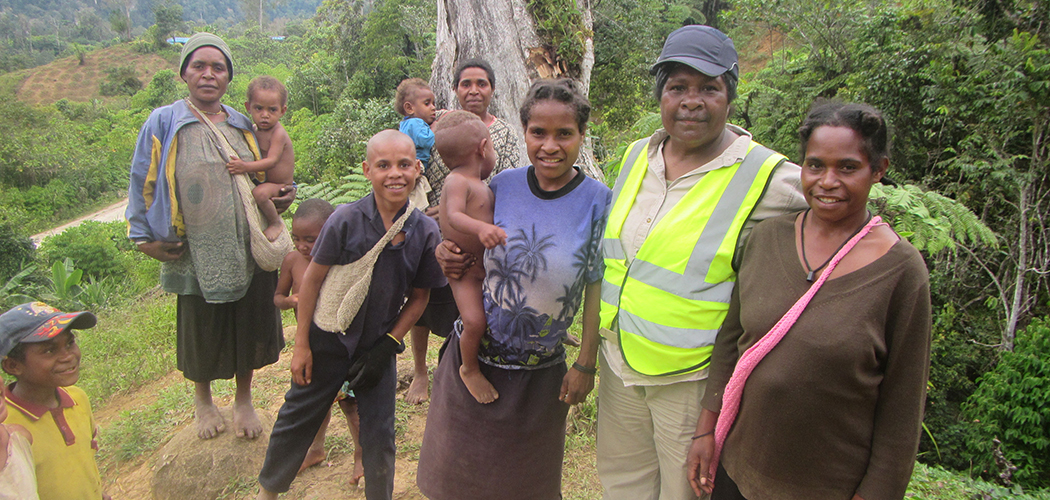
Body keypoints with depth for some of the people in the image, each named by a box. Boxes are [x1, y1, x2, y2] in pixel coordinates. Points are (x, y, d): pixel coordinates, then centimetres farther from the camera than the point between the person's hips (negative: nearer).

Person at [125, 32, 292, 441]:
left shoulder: (244, 126, 8)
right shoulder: (163, 124, -1)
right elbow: (143, 184, 3)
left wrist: (283, 195, -1)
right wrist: (145, 237, -1)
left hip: (250, 250, 3)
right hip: (197, 252, -2)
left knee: (249, 326, 11)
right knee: (202, 330, 12)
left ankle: (244, 400, 35)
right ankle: (202, 400, 41)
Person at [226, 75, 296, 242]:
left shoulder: (278, 134, -19)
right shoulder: (255, 131, 6)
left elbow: (272, 161, -30)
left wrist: (246, 167, -42)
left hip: (281, 187, -9)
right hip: (264, 182, 9)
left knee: (260, 193, -34)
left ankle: (277, 223, -9)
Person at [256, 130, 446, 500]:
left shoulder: (425, 231, -12)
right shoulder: (347, 220, -18)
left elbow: (418, 297, -1)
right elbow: (312, 278, -9)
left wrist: (388, 346, -6)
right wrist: (301, 343, -6)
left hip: (379, 344, 1)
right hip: (329, 337, -1)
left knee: (379, 431, 9)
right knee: (299, 415, 16)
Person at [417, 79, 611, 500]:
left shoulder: (597, 201, -13)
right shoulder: (501, 187, -6)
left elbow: (596, 288, -8)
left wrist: (585, 364, -5)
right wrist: (448, 255, -14)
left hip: (540, 371, -2)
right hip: (473, 357, 2)